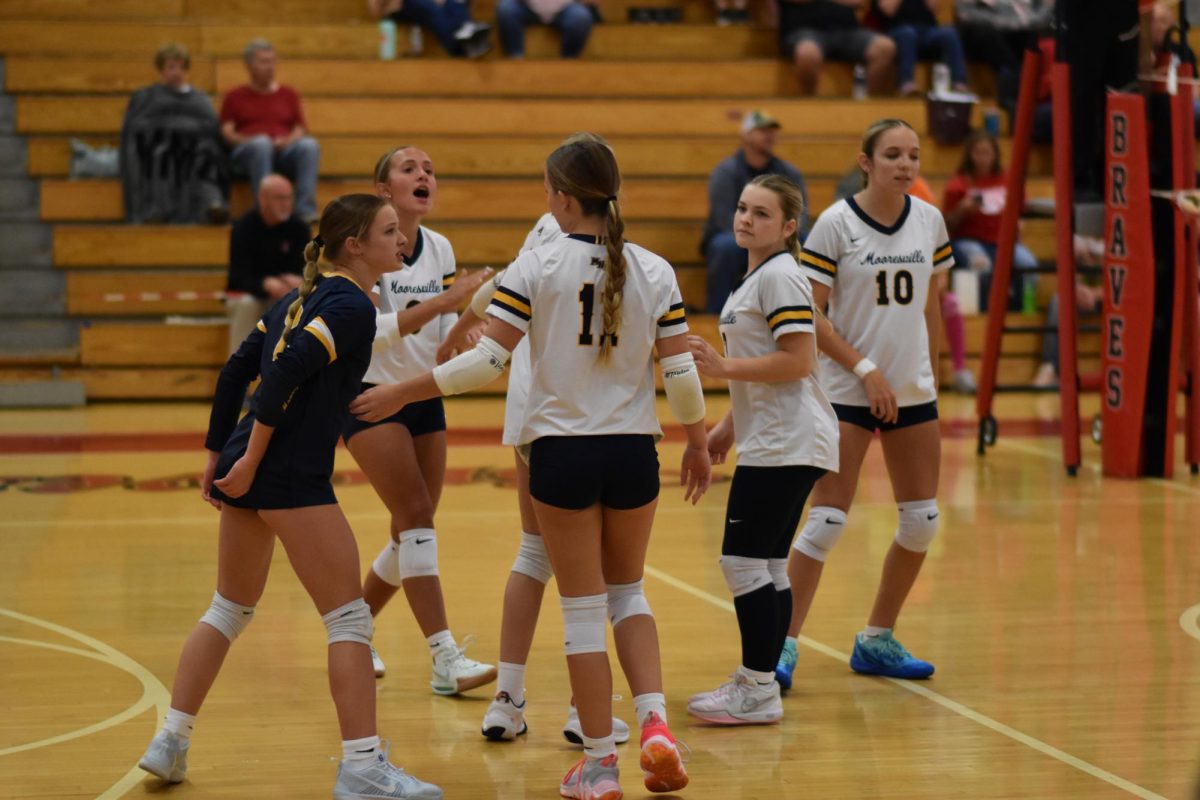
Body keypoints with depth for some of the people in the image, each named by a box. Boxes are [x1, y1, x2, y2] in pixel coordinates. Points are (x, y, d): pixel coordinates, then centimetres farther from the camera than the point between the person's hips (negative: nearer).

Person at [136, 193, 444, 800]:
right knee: (348, 617, -3)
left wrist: (217, 458, 20)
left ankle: (169, 743, 23)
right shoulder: (351, 306, -10)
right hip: (292, 476, -9)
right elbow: (283, 373, -21)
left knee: (230, 610, 21)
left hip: (247, 470, 9)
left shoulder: (306, 298, 17)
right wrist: (250, 462, -19)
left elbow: (235, 372, 17)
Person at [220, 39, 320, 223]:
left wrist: (288, 140, -8)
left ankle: (306, 210, -41)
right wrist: (248, 140, -13)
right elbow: (226, 132, 7)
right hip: (247, 151, -2)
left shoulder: (288, 94, 23)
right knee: (262, 143, -39)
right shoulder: (235, 97, 17)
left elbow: (301, 128, 14)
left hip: (284, 149, 2)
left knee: (310, 145, -31)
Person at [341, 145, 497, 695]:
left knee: (412, 532, 9)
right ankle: (446, 660, -18)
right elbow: (367, 330, -27)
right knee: (416, 517, -16)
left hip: (424, 398, 7)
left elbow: (443, 331, 9)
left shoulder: (439, 248, 4)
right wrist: (443, 301, -35)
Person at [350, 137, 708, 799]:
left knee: (584, 609, 7)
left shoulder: (537, 267, -9)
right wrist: (698, 443, 15)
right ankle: (654, 725, 1)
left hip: (562, 450, -2)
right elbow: (680, 371, -1)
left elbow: (488, 359, -14)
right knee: (628, 591, 21)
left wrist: (401, 394, -6)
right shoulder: (655, 272, -1)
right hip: (634, 450, 3)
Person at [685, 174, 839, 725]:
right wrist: (729, 425, 24)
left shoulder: (780, 276, -13)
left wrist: (722, 367, -20)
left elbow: (796, 361, -21)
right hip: (771, 443, 10)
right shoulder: (756, 277, 19)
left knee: (745, 560, -9)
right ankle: (759, 681, 16)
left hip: (784, 446, -10)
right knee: (768, 565, 12)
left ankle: (758, 691, -6)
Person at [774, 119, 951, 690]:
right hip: (846, 392, -5)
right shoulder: (835, 224, -10)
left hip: (913, 390, 5)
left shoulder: (929, 221, 4)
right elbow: (810, 315, -11)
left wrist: (929, 370, 13)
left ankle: (877, 640, 21)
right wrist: (865, 369, -16)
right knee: (826, 521, -10)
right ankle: (783, 644, -3)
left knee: (923, 522, 6)